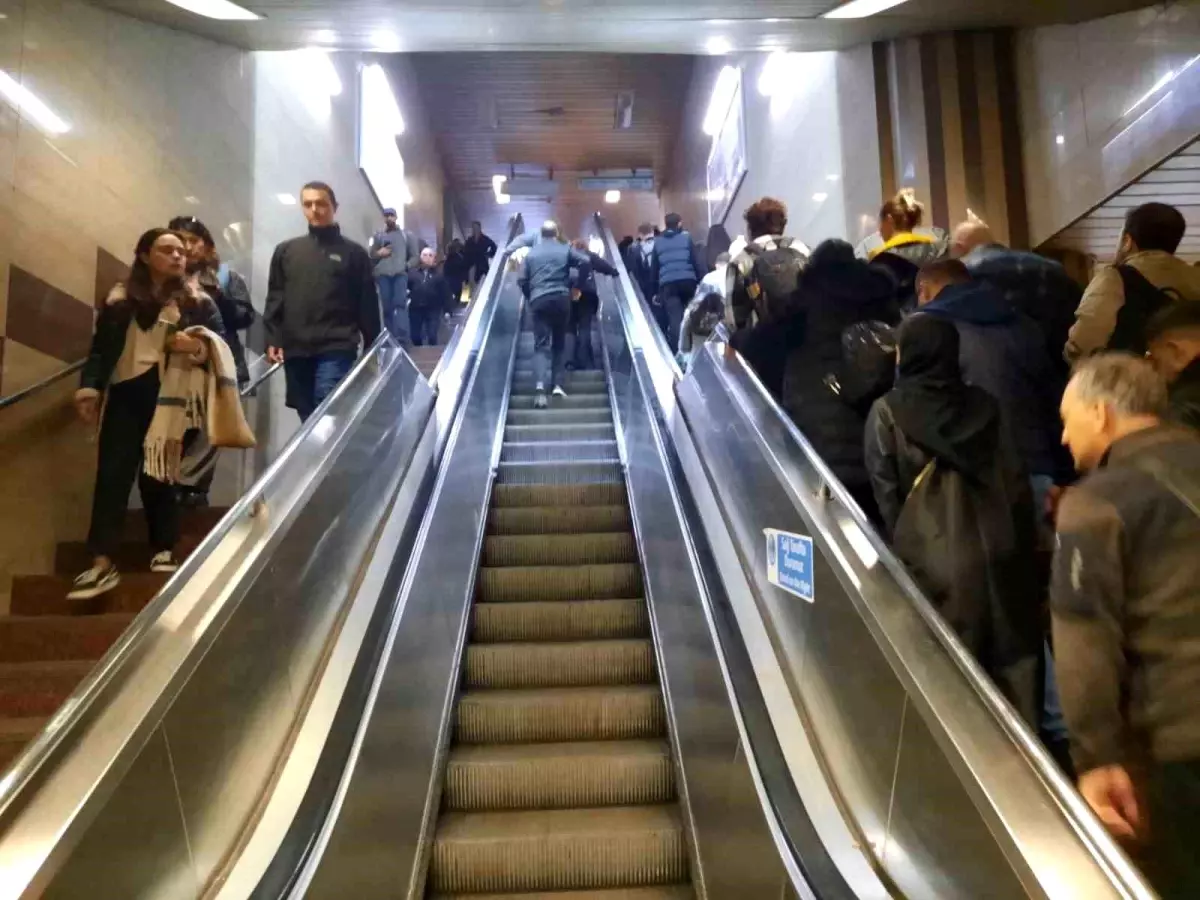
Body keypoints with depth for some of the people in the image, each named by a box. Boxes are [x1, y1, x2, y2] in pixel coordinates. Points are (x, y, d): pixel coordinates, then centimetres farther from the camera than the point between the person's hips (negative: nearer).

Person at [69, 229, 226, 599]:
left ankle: (164, 551, 15)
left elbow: (221, 341, 3)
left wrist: (197, 348, -17)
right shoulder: (120, 298, 11)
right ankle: (102, 563, -6)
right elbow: (100, 348, 9)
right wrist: (89, 388, -2)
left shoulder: (197, 300, 8)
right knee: (112, 473, -6)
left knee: (158, 475, 3)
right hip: (125, 395, 1)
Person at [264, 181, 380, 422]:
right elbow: (275, 299, 14)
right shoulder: (286, 251, 16)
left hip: (336, 350, -3)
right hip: (295, 352, 4)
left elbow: (367, 305, 4)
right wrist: (273, 340, 3)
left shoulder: (353, 253, 7)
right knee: (308, 420, 8)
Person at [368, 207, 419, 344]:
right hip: (383, 275, 2)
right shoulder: (377, 236, 19)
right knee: (387, 308, 0)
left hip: (400, 274, -2)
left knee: (399, 304, -18)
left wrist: (406, 266, -7)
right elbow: (369, 256, 17)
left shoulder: (407, 235, 16)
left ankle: (401, 340, -27)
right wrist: (379, 253, -4)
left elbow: (415, 256, 12)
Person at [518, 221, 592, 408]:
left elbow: (522, 280, 8)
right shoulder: (566, 249, 8)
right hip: (561, 299, 0)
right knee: (559, 343, 14)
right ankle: (557, 385, 9)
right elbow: (587, 262, -3)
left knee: (541, 345, -5)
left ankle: (540, 386, -26)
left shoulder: (531, 253, 12)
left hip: (539, 300, 0)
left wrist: (530, 297, 22)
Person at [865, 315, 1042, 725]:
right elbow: (1016, 481, 8)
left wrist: (902, 549, 6)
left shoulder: (888, 412, -4)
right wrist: (1023, 544, 15)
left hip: (935, 560, -4)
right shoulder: (983, 404, 7)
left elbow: (886, 495, -5)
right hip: (999, 552, 4)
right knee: (1011, 660, 15)